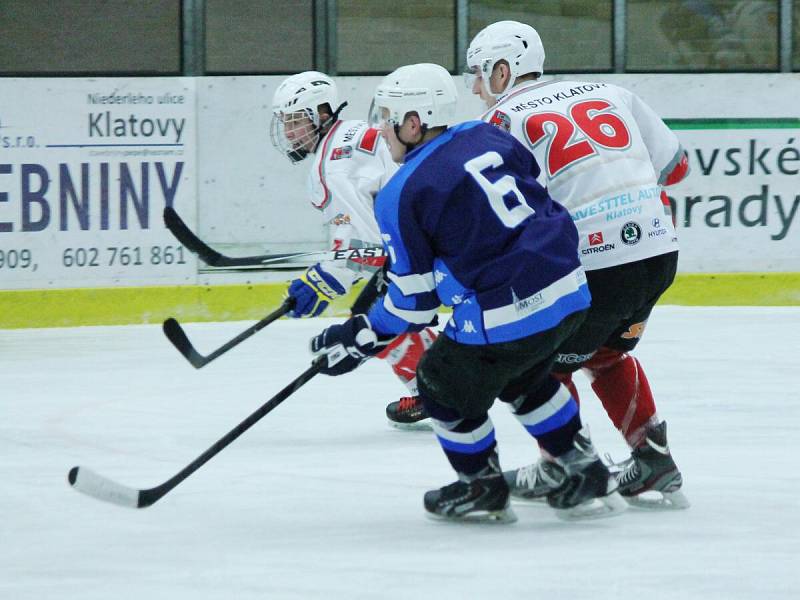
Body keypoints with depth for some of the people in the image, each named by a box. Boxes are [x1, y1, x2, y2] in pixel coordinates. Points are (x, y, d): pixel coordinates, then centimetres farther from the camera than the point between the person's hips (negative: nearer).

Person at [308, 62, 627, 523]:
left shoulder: (401, 196, -9)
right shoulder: (485, 136, 8)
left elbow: (413, 301, -5)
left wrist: (360, 338, 10)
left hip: (504, 319, -7)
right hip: (570, 293, 7)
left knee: (444, 385, 19)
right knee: (522, 378, 32)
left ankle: (484, 489, 32)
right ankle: (588, 474, 33)